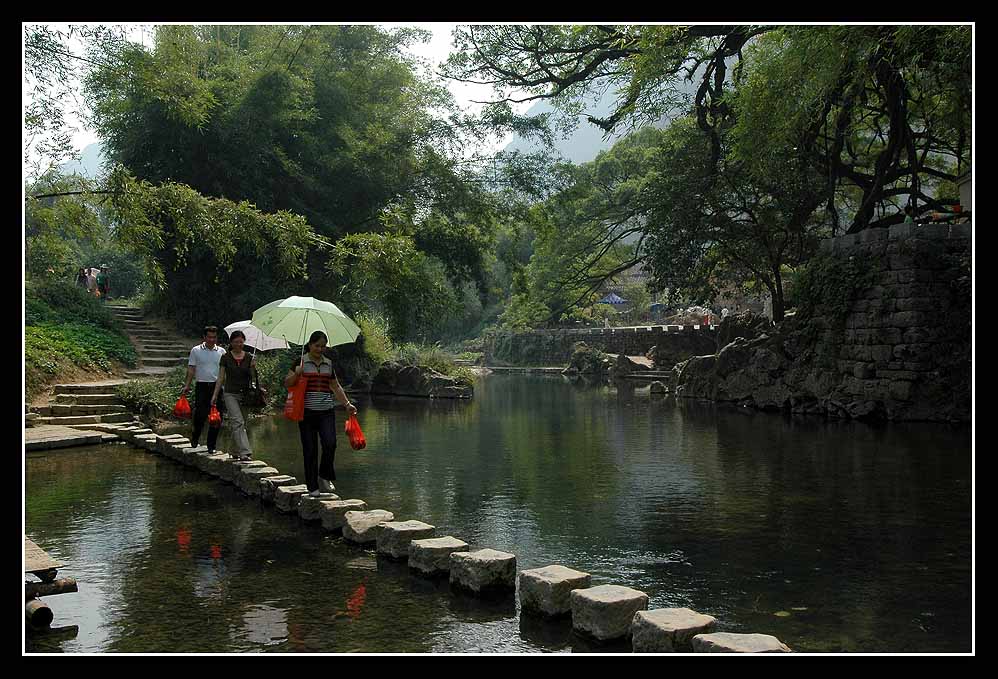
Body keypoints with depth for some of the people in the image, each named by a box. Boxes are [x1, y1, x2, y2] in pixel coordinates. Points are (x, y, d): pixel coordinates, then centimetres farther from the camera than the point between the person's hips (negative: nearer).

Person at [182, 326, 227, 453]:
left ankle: (211, 445, 10)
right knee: (200, 414, -9)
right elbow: (191, 370, 7)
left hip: (217, 386, 2)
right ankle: (195, 437, 19)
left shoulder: (221, 352, 10)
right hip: (202, 386, -1)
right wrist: (187, 385, -2)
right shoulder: (196, 351, 7)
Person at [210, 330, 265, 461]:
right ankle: (245, 452, -23)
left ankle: (235, 451, 22)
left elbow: (253, 378, 8)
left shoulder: (249, 358, 7)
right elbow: (221, 377, 5)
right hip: (230, 394, -3)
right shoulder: (226, 357, 2)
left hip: (245, 394, 3)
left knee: (239, 424, 7)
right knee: (238, 421, -16)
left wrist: (253, 367, -9)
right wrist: (215, 394, 2)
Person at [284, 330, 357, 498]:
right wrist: (296, 374, -19)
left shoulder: (328, 363, 13)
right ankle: (313, 487, 10)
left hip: (326, 411, 3)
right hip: (307, 411, -3)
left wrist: (347, 404, 18)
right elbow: (287, 384, 0)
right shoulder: (301, 361, 2)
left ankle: (324, 477, 9)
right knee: (310, 450, 1)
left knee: (330, 443, -14)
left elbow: (336, 386, 22)